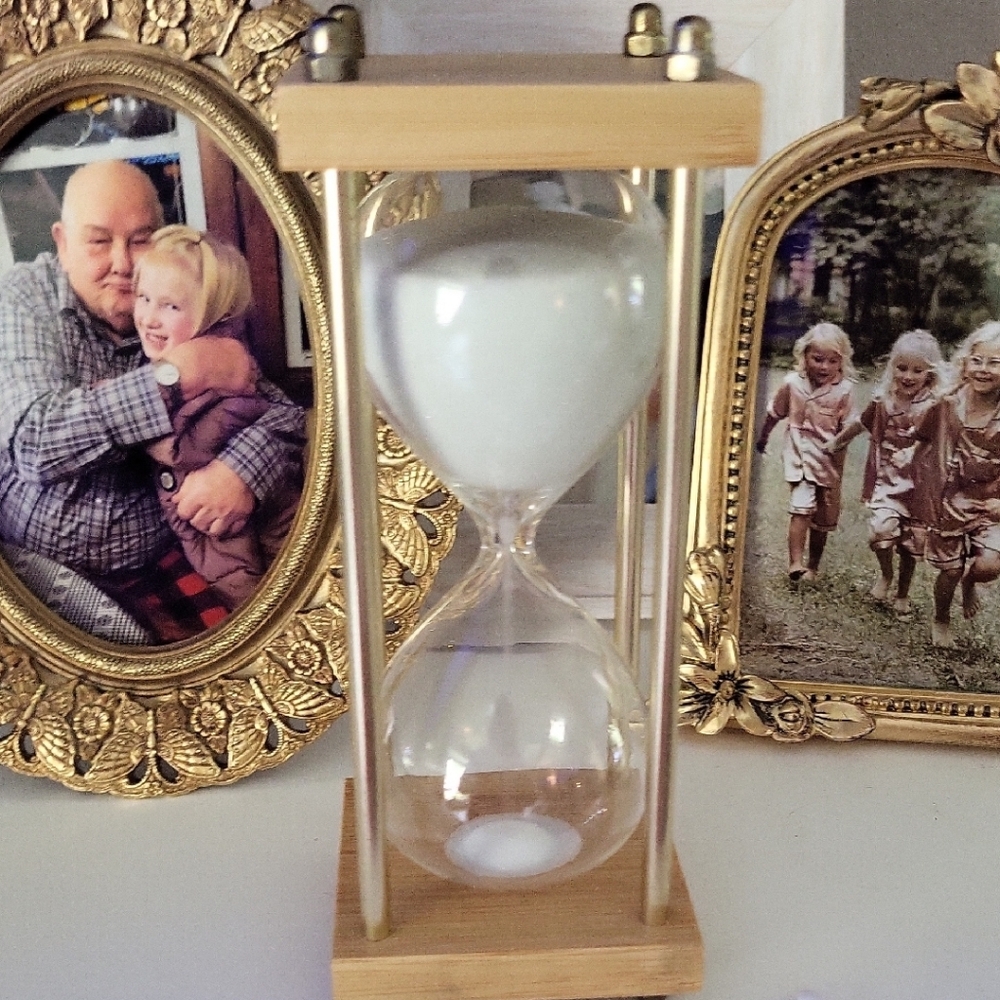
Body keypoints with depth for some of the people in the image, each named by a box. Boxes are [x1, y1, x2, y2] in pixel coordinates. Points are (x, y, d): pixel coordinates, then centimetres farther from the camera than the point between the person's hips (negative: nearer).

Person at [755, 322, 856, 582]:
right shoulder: (792, 383, -7)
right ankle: (795, 563, -16)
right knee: (802, 507, -19)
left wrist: (839, 444, -23)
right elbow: (774, 413, 9)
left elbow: (846, 427, -7)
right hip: (799, 456, -1)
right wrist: (763, 437, 21)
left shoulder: (844, 389, -10)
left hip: (829, 460, 1)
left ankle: (813, 565, 29)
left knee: (823, 517, 12)